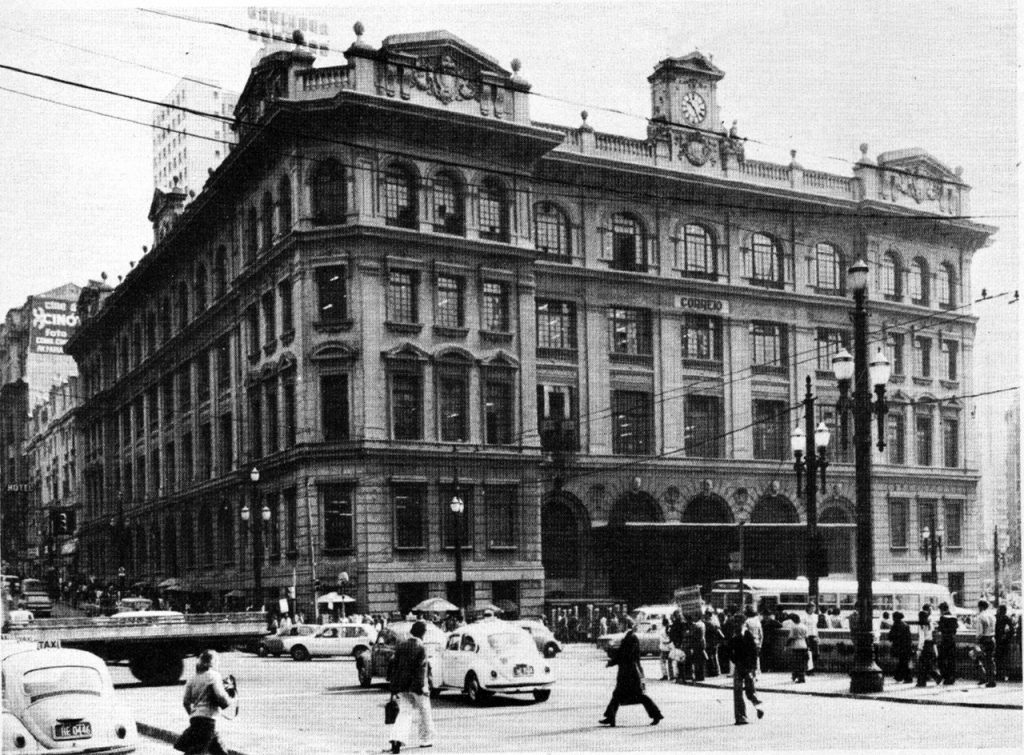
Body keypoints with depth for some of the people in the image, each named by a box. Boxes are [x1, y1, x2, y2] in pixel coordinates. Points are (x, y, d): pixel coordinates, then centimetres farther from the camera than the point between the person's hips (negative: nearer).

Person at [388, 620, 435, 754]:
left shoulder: (401, 646, 4)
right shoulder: (421, 648, -12)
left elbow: (395, 666, 6)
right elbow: (421, 669, -15)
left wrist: (394, 686, 12)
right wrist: (423, 687, -11)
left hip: (402, 687, 4)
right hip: (416, 686, -4)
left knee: (404, 712, 6)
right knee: (424, 712, 13)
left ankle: (398, 739, -14)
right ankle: (426, 740, 22)